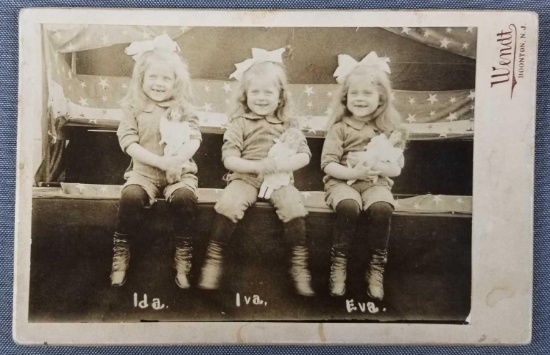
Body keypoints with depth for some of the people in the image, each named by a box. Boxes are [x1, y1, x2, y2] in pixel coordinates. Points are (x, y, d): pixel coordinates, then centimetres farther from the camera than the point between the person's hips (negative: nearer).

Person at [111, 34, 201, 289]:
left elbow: (194, 139, -5)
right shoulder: (134, 107, 4)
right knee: (131, 196, -30)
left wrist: (177, 158, -27)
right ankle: (121, 252, -8)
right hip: (143, 169, 0)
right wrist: (159, 161, -19)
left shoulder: (183, 108, 5)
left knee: (184, 197, -31)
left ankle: (183, 257, -13)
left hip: (179, 170, 0)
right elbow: (128, 141, -6)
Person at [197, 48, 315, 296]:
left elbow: (304, 155, 2)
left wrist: (280, 165, -17)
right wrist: (257, 166, -20)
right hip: (245, 177, -1)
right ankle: (214, 260, -12)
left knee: (293, 206, -26)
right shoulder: (239, 123, 3)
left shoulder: (288, 124, 8)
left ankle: (299, 264, -11)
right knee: (227, 205, -28)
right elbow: (229, 159, -5)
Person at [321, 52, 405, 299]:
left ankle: (376, 269, -13)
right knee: (348, 206, -34)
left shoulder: (388, 128, 7)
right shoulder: (340, 127, 2)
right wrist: (353, 172, -20)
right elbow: (328, 164, -4)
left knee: (382, 207, -31)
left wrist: (380, 167, -15)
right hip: (342, 181, -1)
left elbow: (397, 168, 7)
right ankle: (338, 264, -15)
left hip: (375, 182, 2)